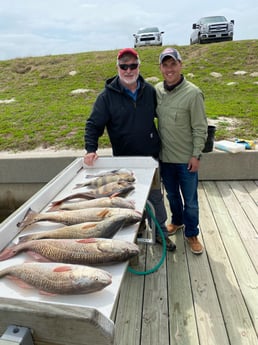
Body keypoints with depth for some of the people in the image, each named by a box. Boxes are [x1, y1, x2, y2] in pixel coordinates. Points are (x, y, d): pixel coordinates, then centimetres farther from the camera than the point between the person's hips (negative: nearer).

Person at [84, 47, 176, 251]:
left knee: (156, 196, 14)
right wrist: (91, 150, -23)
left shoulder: (149, 90, 2)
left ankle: (161, 232, 32)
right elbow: (94, 124, -8)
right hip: (124, 159, -2)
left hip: (150, 156, 3)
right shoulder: (108, 95, -7)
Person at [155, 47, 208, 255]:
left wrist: (196, 155, -11)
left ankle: (192, 234, 30)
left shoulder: (193, 93, -14)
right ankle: (177, 222, 46)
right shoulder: (157, 90, -1)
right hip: (165, 156, 4)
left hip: (186, 159, -4)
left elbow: (200, 128, -11)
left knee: (190, 200, 9)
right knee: (172, 195, 21)